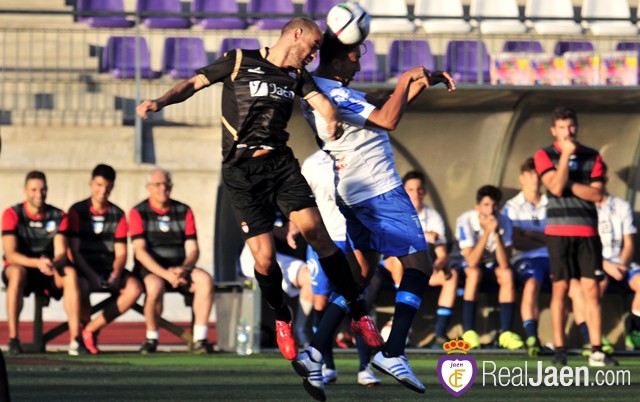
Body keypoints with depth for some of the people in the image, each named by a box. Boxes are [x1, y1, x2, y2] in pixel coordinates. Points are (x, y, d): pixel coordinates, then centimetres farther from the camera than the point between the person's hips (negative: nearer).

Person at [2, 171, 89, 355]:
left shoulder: (58, 216, 0)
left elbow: (61, 253, -9)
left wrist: (54, 263, -35)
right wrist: (37, 263, -35)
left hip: (48, 273, 2)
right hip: (21, 266, -2)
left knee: (70, 273, -29)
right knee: (17, 272, -39)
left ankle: (75, 339, -35)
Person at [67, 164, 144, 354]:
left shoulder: (118, 215, 9)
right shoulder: (77, 211, 0)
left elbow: (121, 253, 4)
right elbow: (75, 250, -7)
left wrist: (116, 274, -17)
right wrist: (91, 275, -21)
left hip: (109, 269, 3)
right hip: (84, 269, -3)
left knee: (135, 288, -27)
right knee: (81, 286, -39)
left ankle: (90, 329, -19)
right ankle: (89, 332, -9)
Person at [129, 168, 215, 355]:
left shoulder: (184, 212, 9)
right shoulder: (138, 213, -1)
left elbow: (193, 249, 3)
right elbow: (140, 252, -12)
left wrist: (183, 268, -19)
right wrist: (165, 274, -25)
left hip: (179, 268, 3)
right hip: (150, 270, -3)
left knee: (205, 279, -27)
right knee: (155, 286, -38)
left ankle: (200, 339, -28)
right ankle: (151, 338, -17)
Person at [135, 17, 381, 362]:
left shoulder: (297, 76, 15)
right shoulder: (239, 61, 4)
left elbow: (320, 101, 0)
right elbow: (194, 83, 4)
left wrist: (332, 121, -24)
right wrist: (161, 102, -15)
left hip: (281, 163, 3)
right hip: (241, 172, -3)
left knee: (314, 229, -17)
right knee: (264, 259, -9)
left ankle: (358, 313, -11)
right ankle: (282, 321, 17)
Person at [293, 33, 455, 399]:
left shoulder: (322, 90, 12)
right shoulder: (333, 95, -21)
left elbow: (382, 106, 19)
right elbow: (388, 120, -26)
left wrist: (423, 82, 10)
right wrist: (407, 79, -15)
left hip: (355, 195, 10)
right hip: (381, 191, -10)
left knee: (362, 272, 13)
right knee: (419, 264, -3)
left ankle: (315, 354, 3)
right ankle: (393, 354, -10)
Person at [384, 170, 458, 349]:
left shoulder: (433, 217, -4)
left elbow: (443, 256, -10)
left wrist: (437, 266, -35)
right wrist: (421, 237, -40)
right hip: (396, 268, -3)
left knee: (452, 275, -25)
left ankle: (440, 333, -32)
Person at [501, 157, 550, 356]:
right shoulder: (512, 207, 11)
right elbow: (516, 241, -1)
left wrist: (536, 235, -5)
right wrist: (548, 240, -1)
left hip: (553, 257, 2)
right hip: (526, 258, -2)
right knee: (532, 283, -38)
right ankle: (531, 338, -43)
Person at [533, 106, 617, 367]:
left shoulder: (592, 156, 10)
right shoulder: (545, 156, 4)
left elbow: (597, 194, 0)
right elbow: (556, 187, -12)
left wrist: (569, 184, -8)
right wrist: (566, 155, -10)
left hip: (587, 232, 2)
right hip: (558, 231, -2)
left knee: (591, 289, -3)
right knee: (560, 288, -2)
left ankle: (596, 351, -5)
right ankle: (559, 350, 3)